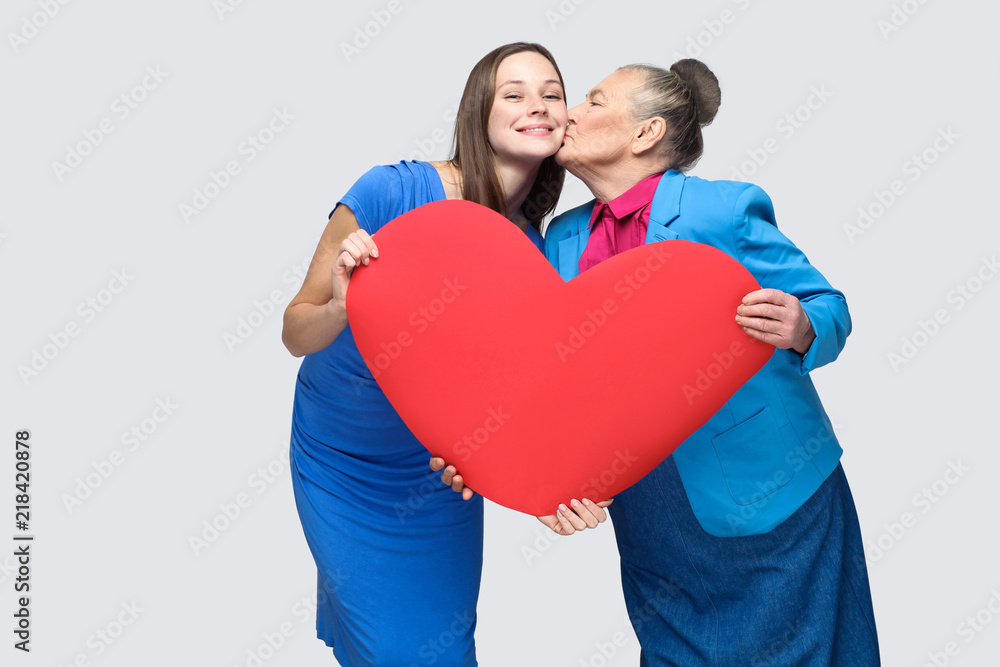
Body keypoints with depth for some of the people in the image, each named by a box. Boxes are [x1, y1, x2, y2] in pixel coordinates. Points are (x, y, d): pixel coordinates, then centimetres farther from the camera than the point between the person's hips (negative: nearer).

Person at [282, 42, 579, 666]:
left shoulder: (537, 253, -12)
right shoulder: (390, 192, -23)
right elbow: (296, 333, -17)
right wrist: (340, 309, -39)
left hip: (438, 468, 3)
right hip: (342, 465, -3)